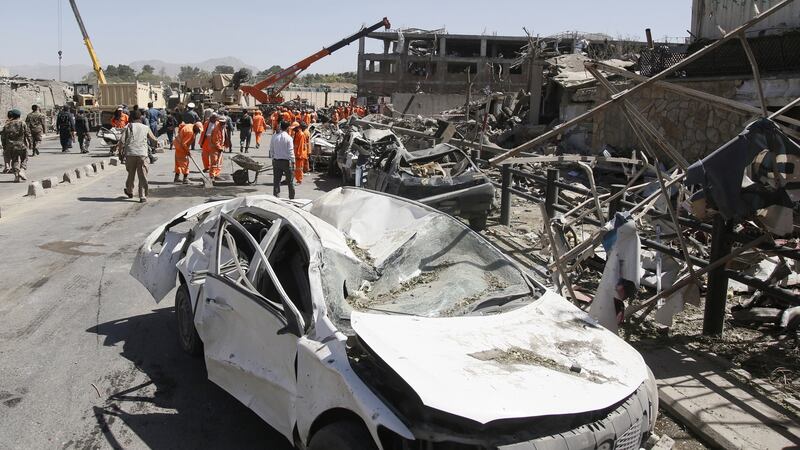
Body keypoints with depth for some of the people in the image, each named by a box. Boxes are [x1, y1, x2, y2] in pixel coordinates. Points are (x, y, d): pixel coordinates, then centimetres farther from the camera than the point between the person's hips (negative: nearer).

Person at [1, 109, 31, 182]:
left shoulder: (7, 125, 6)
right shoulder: (22, 123, -3)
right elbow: (27, 134, -5)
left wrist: (4, 146, 16)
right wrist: (29, 143, 5)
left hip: (11, 146, 3)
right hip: (22, 145, -2)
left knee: (15, 160, 9)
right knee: (24, 159, 12)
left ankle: (16, 175, 1)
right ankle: (22, 170, -9)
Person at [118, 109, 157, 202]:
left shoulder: (128, 127, 4)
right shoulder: (146, 128, 6)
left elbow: (122, 141, -3)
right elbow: (154, 139, 13)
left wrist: (123, 148, 15)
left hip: (130, 154, 1)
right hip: (142, 154, -1)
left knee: (131, 174, 19)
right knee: (143, 176, 2)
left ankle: (129, 191, 38)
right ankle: (143, 196, -3)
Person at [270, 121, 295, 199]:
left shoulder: (274, 136, -1)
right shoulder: (288, 138, -12)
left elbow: (271, 150, 6)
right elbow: (291, 151, -11)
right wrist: (293, 162, -5)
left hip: (276, 161, 3)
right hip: (286, 161, -3)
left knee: (276, 181, 9)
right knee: (290, 181, 8)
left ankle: (276, 196, 10)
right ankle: (291, 197, 14)